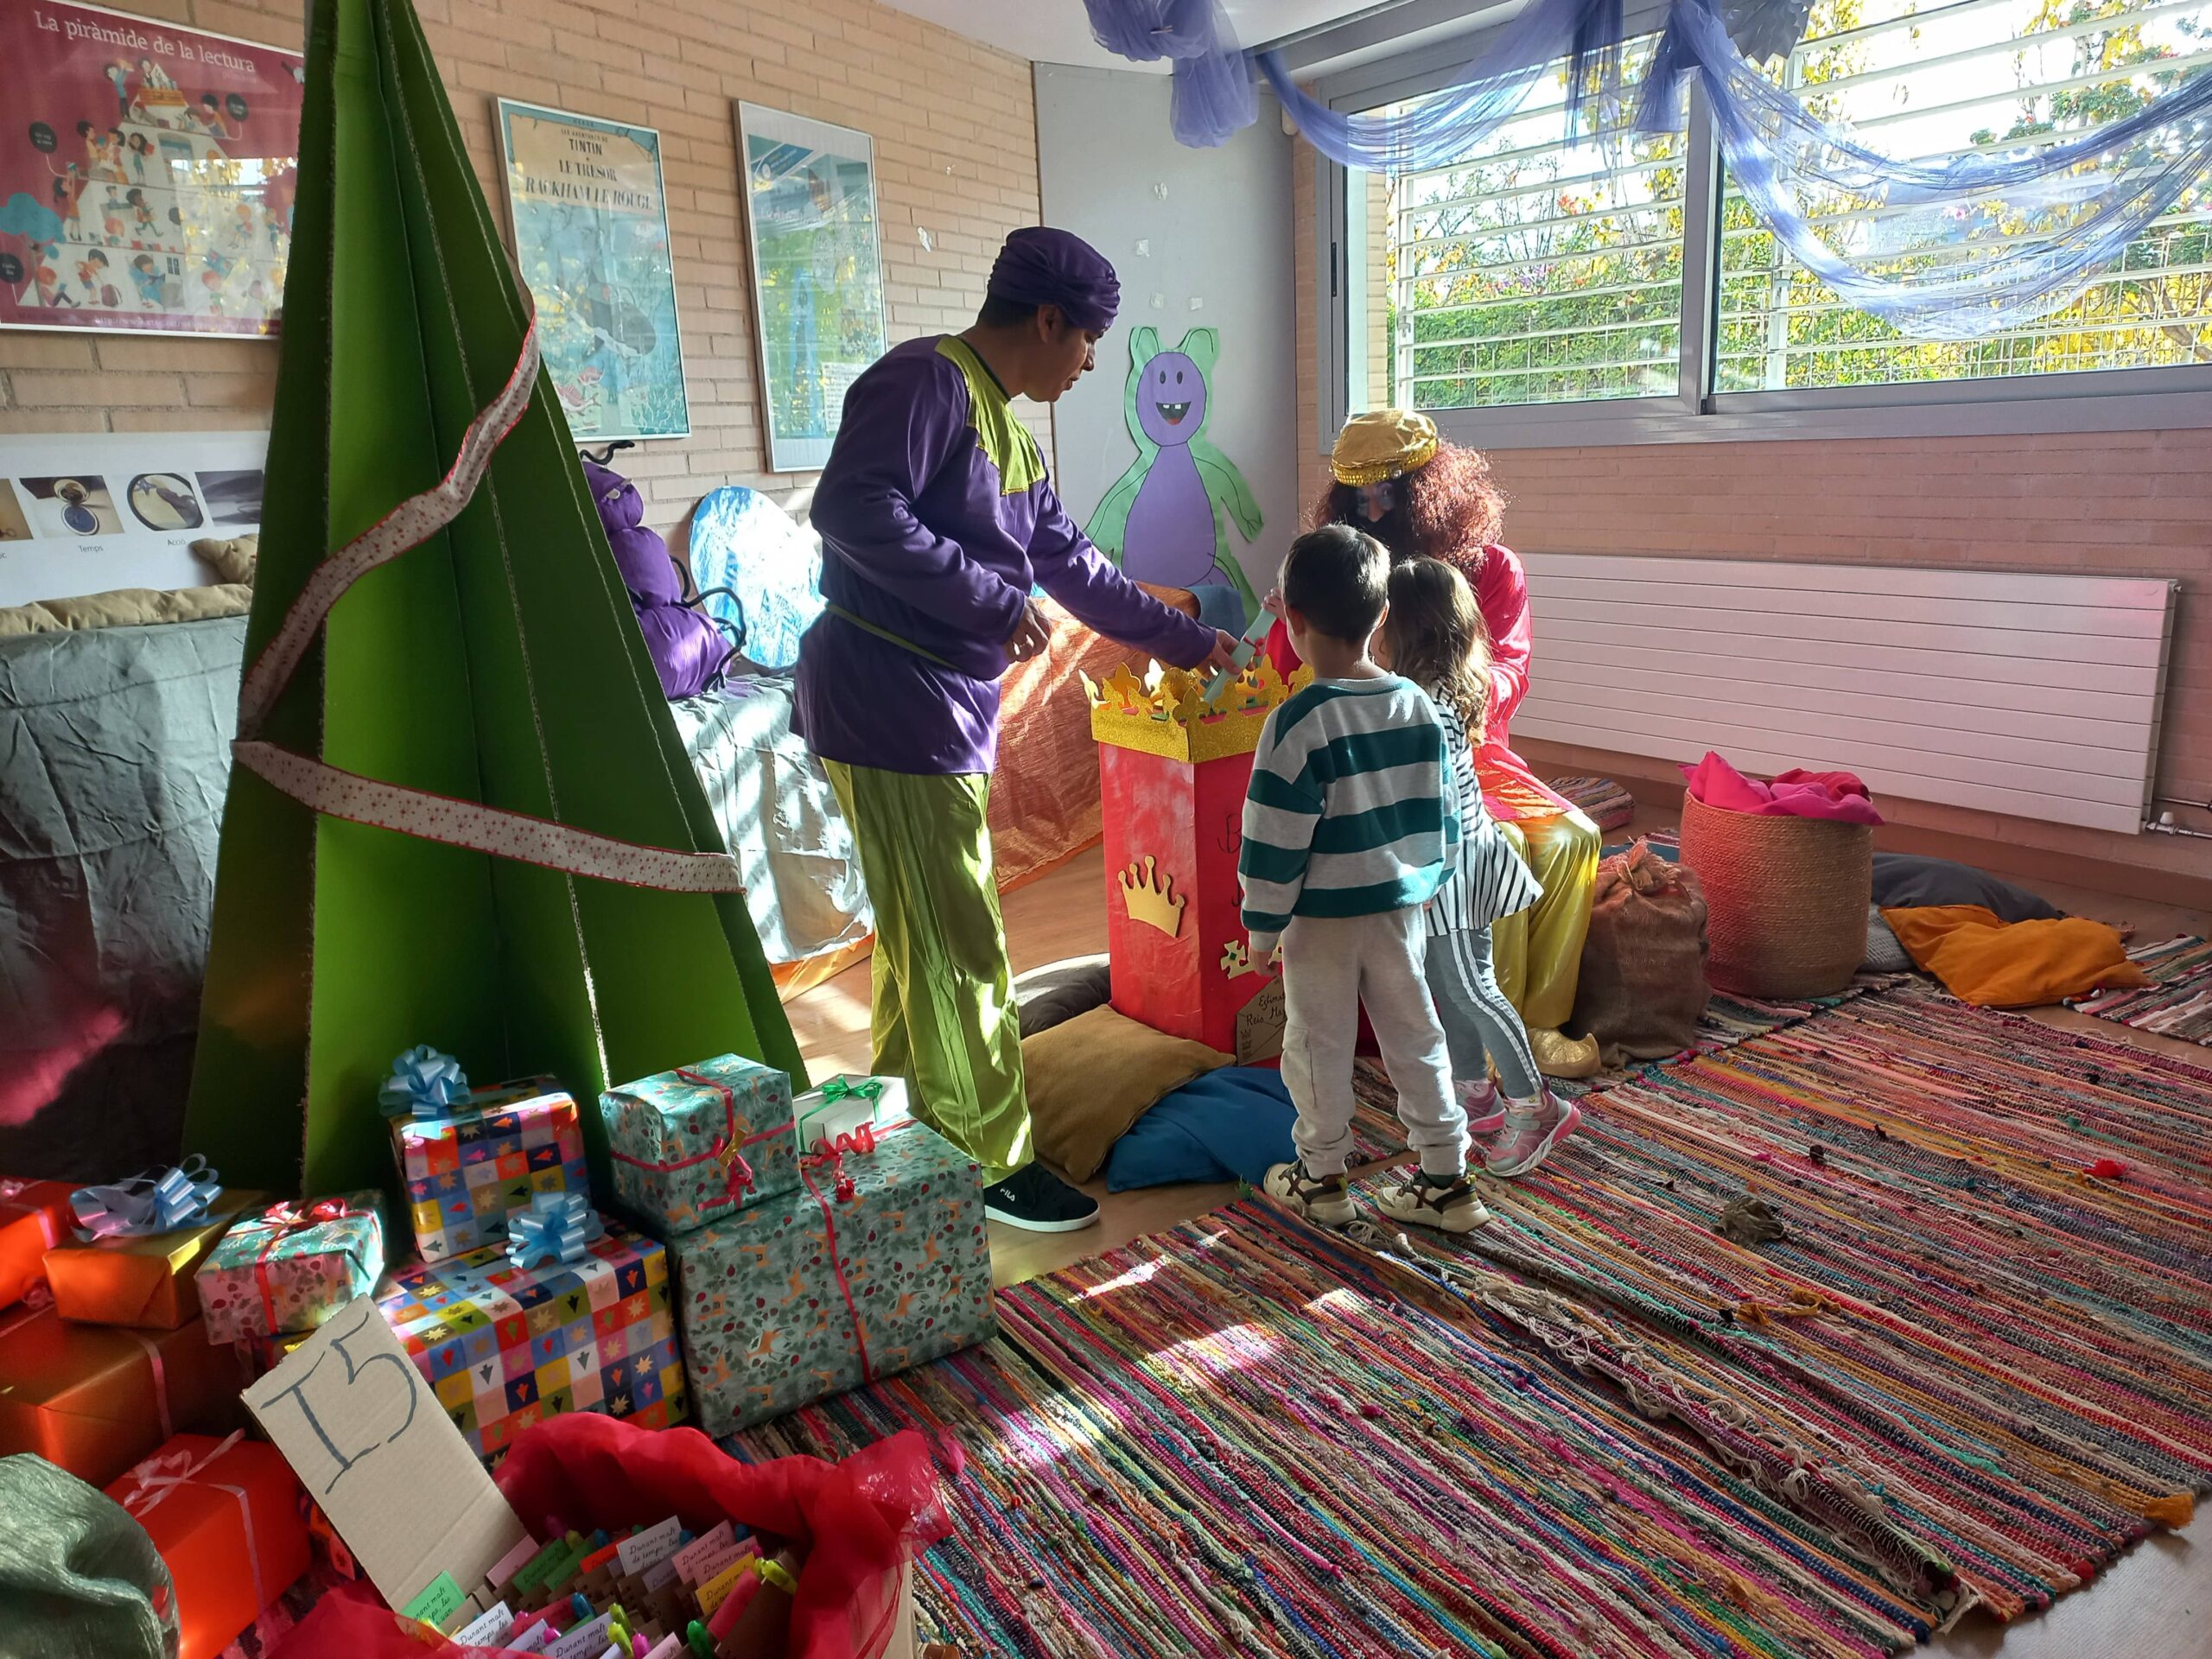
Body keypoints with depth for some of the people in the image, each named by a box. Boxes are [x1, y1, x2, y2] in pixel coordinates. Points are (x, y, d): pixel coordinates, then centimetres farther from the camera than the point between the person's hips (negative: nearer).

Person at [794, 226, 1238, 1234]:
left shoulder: (1007, 428, 20)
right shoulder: (927, 381, -10)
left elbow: (1072, 562, 26)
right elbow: (854, 509, -23)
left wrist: (1186, 641, 31)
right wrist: (993, 604, -20)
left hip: (947, 713, 10)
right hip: (890, 704, -10)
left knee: (924, 934, 16)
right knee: (961, 947, -3)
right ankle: (990, 1166, 11)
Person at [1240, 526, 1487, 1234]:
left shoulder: (1297, 722, -19)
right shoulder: (1418, 705, -2)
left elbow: (1275, 843, -17)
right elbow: (1441, 818, 6)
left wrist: (1261, 927, -6)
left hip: (1322, 917, -5)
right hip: (1401, 908, 5)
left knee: (1319, 1047, 11)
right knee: (1415, 1039, 14)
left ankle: (1321, 1177, 25)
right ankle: (1444, 1180, 22)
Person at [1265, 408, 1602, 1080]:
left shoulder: (1493, 569, 2)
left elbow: (1509, 674, -6)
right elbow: (1287, 671, -4)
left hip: (1473, 752, 4)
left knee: (1572, 837, -18)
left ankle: (1539, 1022, -8)